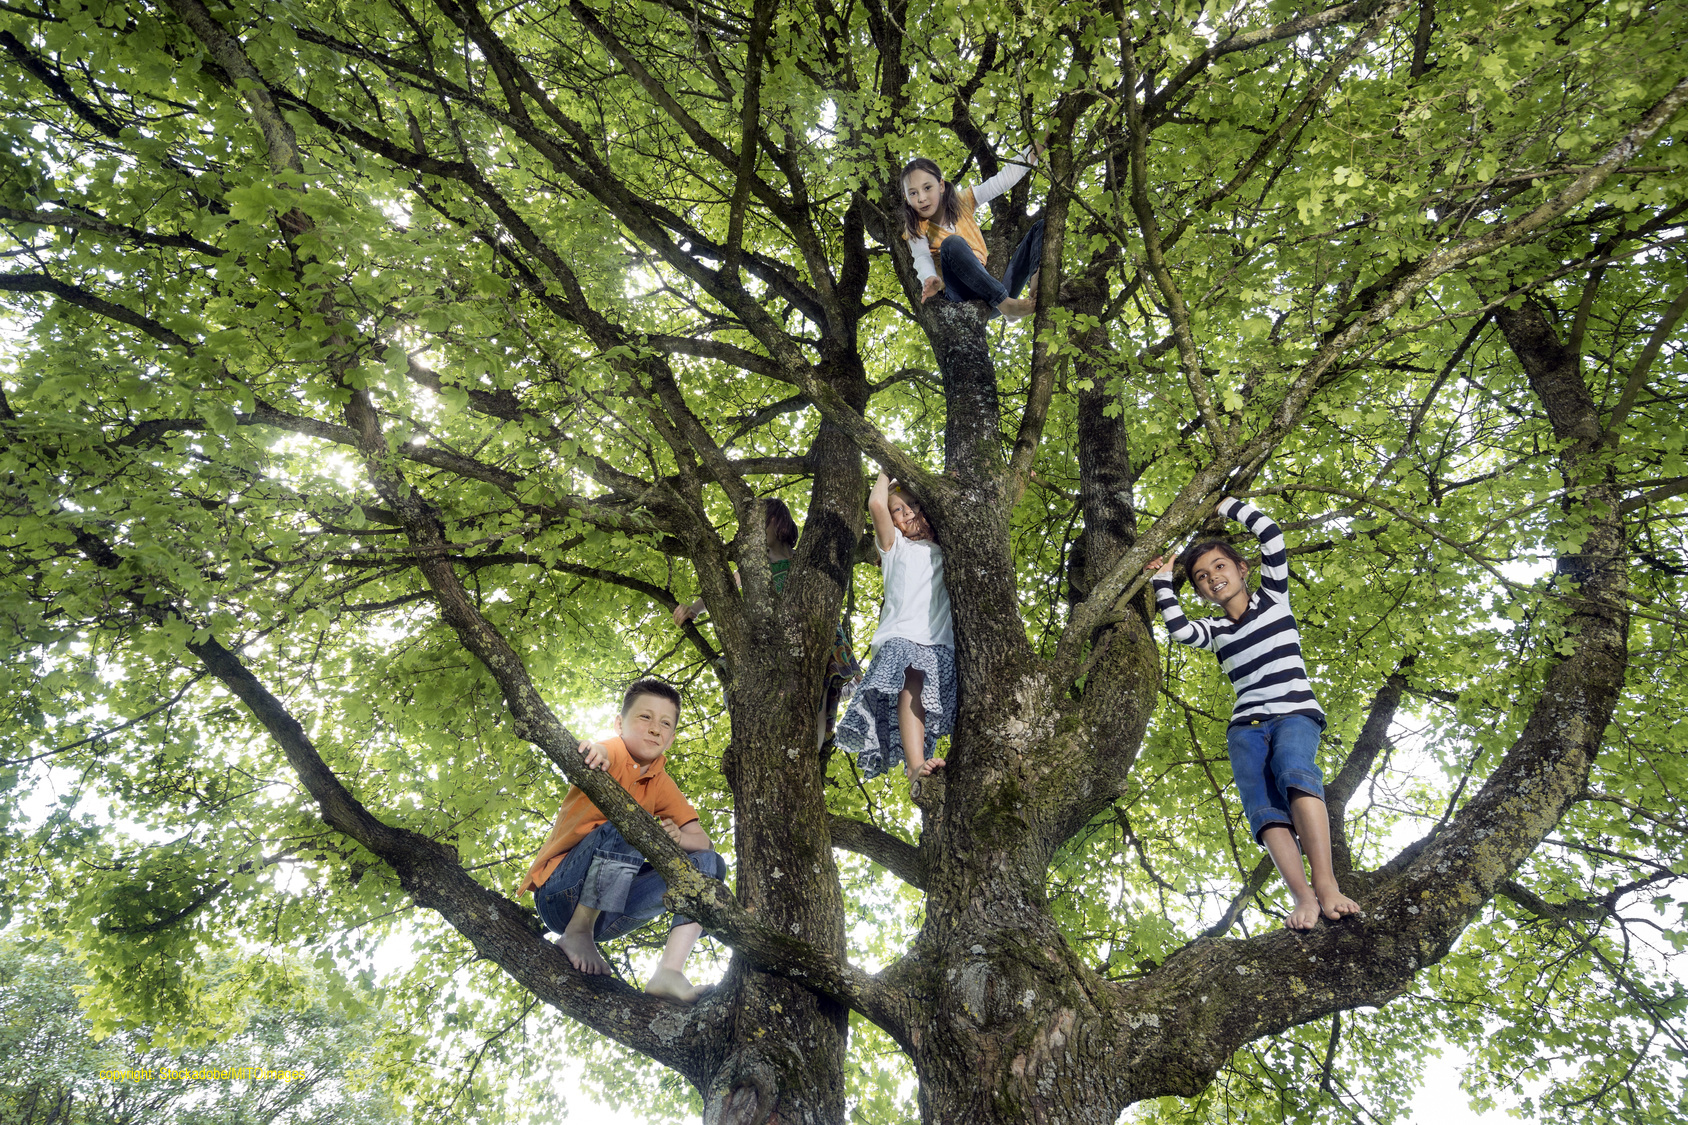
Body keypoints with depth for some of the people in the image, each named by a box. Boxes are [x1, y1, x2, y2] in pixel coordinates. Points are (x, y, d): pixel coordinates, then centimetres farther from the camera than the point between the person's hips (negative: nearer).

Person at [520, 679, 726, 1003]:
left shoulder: (660, 784, 11)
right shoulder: (611, 754, -7)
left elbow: (702, 840, 5)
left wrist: (679, 838, -18)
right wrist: (591, 749, -56)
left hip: (608, 911, 6)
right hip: (560, 895, -6)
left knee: (709, 864, -6)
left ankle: (669, 972, -20)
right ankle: (577, 935, -18)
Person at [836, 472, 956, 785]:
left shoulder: (947, 553, 29)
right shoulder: (895, 547, 21)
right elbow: (876, 504, 6)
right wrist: (887, 472, 21)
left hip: (941, 645, 5)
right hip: (900, 637, -4)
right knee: (911, 682, -30)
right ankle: (915, 765, -45)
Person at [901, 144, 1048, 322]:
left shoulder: (962, 202, 12)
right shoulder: (917, 229, 3)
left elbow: (1003, 180, 7)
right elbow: (922, 258, -17)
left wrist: (1037, 147, -1)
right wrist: (931, 280, -39)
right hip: (964, 299, -5)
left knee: (1040, 227, -1)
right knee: (951, 243, -32)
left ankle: (1036, 281, -33)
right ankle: (1005, 304, -41)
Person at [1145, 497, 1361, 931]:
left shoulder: (1272, 598, 16)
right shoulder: (1214, 631, 20)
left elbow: (1271, 533, 8)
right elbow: (1178, 629, -2)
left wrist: (1222, 504, 18)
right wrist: (1164, 580, 11)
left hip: (1295, 712, -3)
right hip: (1246, 724, 3)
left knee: (1293, 770, -35)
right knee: (1261, 804, -24)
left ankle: (1326, 885, -44)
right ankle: (1304, 897, -39)